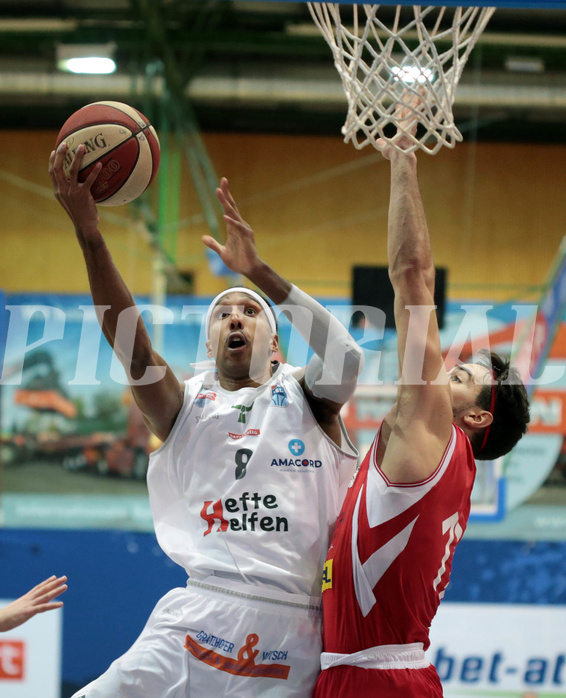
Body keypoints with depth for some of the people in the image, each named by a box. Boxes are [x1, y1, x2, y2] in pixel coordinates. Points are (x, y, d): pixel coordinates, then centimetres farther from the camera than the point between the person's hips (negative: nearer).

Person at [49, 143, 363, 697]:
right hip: (202, 618, 0)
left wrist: (257, 271, -17)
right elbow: (131, 346, -4)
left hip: (295, 632, 0)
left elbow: (346, 357, -10)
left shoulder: (303, 395, 13)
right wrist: (89, 234, -18)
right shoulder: (188, 403, 14)